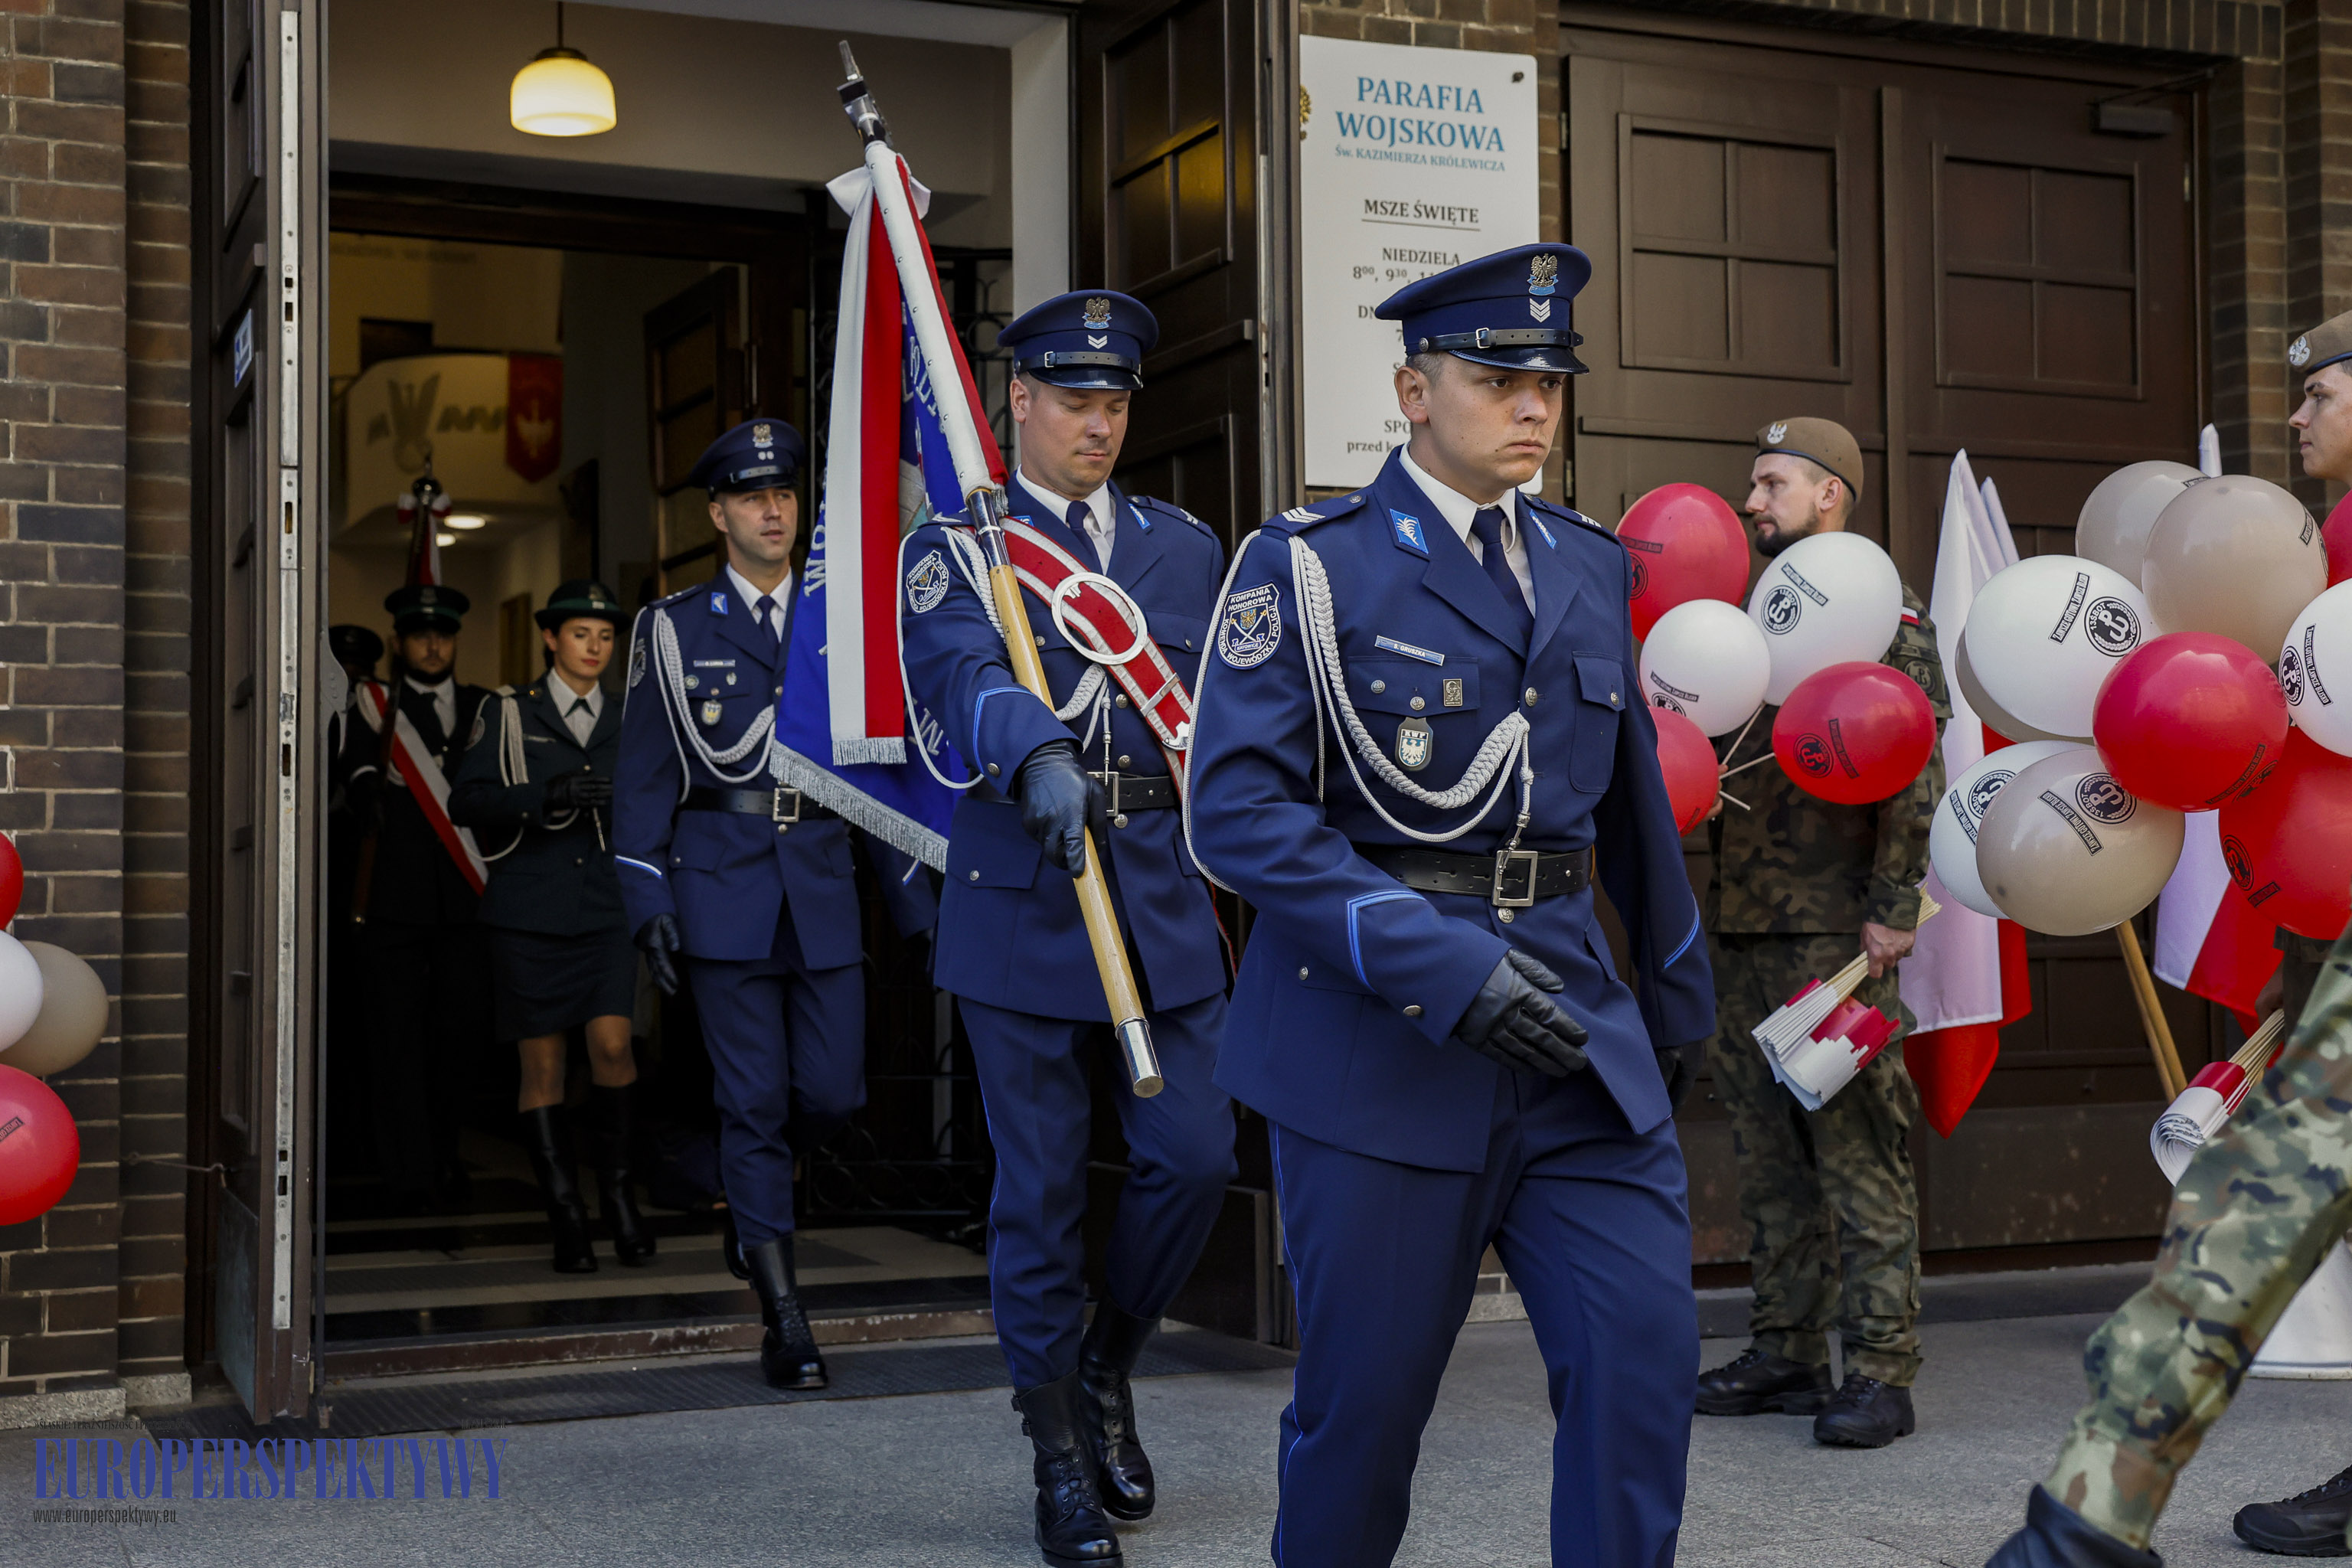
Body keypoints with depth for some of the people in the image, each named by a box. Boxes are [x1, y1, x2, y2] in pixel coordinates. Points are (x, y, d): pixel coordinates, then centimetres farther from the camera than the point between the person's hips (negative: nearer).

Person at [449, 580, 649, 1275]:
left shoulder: (625, 725, 15)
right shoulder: (509, 715, 7)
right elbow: (463, 801, -4)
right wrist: (546, 796, -17)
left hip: (607, 910, 2)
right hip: (529, 911, -1)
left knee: (612, 1043, -14)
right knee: (542, 1063, 0)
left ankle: (617, 1186, 6)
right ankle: (567, 1218, 8)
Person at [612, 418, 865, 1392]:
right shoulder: (673, 628, 5)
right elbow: (642, 779, 3)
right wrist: (648, 903, -4)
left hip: (824, 882, 3)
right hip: (723, 885, -2)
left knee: (834, 1093, 1)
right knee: (754, 1101, -2)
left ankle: (752, 1194, 34)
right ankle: (784, 1320, 3)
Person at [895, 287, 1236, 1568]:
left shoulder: (1185, 544, 15)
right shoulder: (956, 546, 2)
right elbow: (960, 673, -18)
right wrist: (1041, 757, -38)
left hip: (1164, 891, 3)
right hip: (1023, 889, -3)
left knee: (1195, 1157, 0)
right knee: (1039, 1188, 2)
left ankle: (1106, 1365, 27)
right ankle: (1060, 1458, 17)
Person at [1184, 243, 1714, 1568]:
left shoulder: (1590, 567, 12)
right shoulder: (1311, 566, -5)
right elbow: (1238, 805, -14)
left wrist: (1679, 989, 25)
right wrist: (1438, 961, -21)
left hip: (1575, 1020, 5)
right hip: (1380, 1034, -4)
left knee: (1645, 1350, -2)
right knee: (1367, 1392, 5)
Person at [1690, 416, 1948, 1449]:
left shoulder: (1889, 621, -4)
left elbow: (1915, 779, -11)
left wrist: (1893, 910, -17)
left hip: (1836, 927, -8)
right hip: (1742, 921, 8)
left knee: (1857, 1145, -6)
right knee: (1767, 1145, 11)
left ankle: (1882, 1372, -2)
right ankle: (1786, 1354, 20)